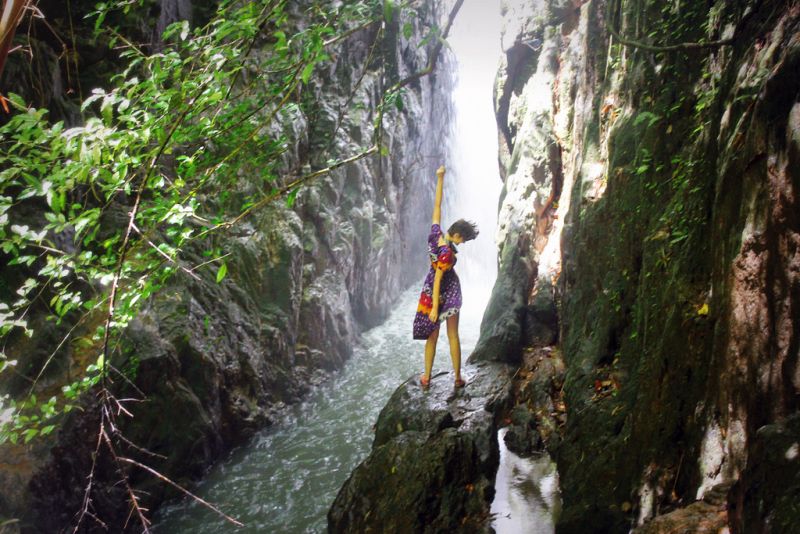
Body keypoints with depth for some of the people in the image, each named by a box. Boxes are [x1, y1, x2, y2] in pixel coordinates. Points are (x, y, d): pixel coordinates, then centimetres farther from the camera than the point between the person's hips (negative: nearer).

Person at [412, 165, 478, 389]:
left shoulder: (434, 234, -11)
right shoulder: (447, 253, -27)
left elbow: (437, 206, -3)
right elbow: (438, 280, -26)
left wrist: (440, 179, 1)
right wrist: (435, 307, -22)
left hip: (430, 289, 6)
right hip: (448, 292, -6)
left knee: (432, 335, 13)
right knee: (453, 335, 7)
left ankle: (426, 378, 19)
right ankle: (458, 378, 17)